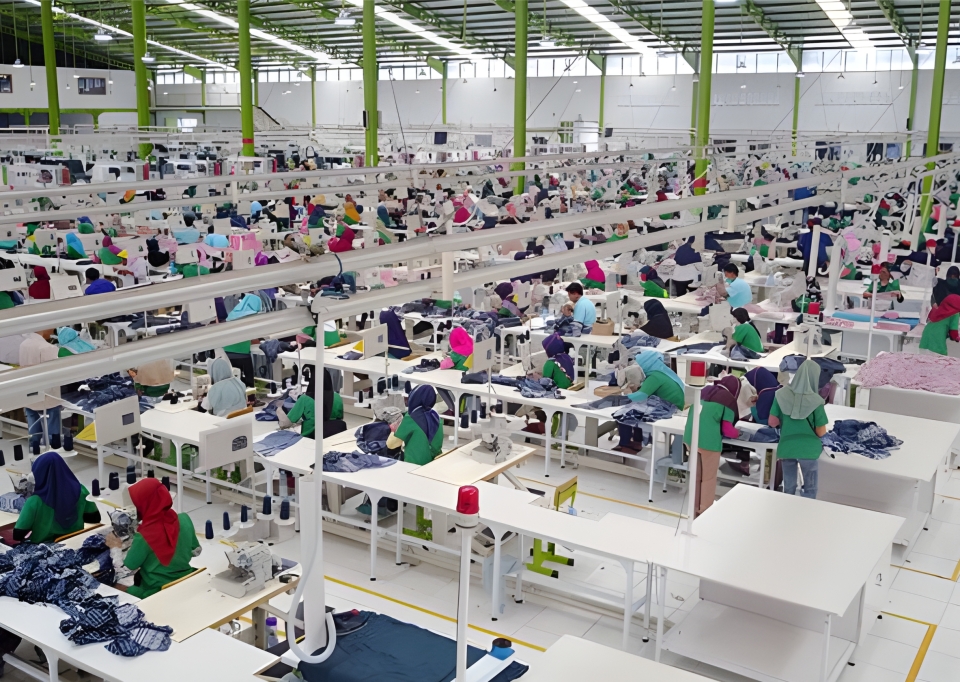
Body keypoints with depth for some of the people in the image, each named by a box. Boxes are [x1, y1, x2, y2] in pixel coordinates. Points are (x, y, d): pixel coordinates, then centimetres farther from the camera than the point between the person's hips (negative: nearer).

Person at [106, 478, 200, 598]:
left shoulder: (144, 537, -25)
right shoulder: (184, 519, -11)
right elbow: (196, 551, 4)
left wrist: (115, 547, 3)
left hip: (155, 594, -5)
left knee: (116, 588, 17)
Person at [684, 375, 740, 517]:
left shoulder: (704, 391, 16)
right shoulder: (729, 400, 0)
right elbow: (727, 429, -3)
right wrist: (737, 433, 17)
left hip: (690, 437, 6)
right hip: (709, 440, -6)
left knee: (695, 475, 19)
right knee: (708, 477, 10)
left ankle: (694, 509, 27)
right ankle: (705, 511, 15)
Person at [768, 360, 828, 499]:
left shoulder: (782, 395, -7)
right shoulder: (815, 401, -13)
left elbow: (772, 422, -3)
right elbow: (821, 432, -9)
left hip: (786, 447, 2)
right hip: (808, 450, -2)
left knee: (788, 489, 17)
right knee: (809, 489, 16)